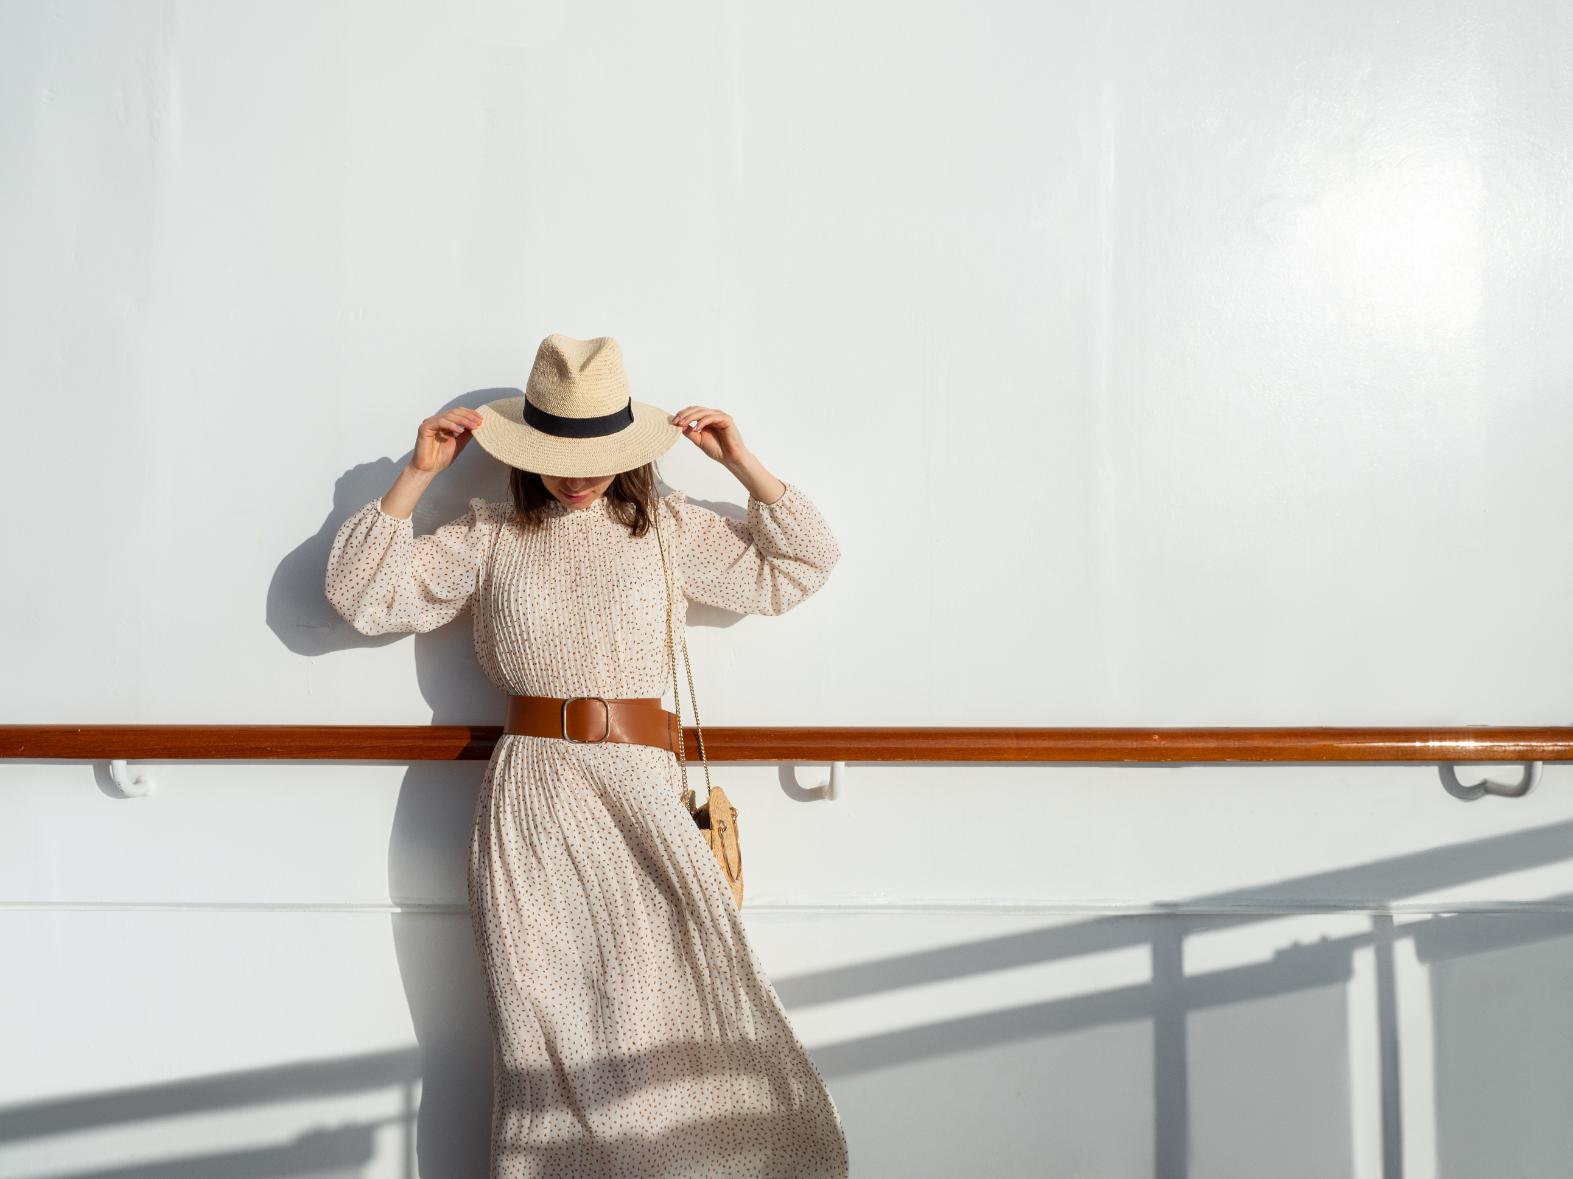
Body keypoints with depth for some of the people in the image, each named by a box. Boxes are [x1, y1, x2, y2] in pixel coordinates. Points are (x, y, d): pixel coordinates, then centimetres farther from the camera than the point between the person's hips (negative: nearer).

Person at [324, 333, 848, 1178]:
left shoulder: (669, 530, 9)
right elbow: (363, 596, 2)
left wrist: (742, 464, 4)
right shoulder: (487, 536, 7)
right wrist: (415, 477, -2)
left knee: (661, 998, -2)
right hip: (530, 797, 0)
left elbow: (799, 568, 12)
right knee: (545, 1013, 5)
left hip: (643, 790, 0)